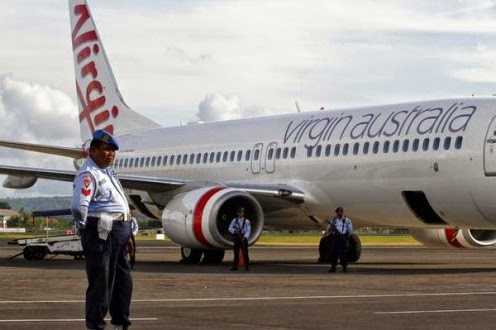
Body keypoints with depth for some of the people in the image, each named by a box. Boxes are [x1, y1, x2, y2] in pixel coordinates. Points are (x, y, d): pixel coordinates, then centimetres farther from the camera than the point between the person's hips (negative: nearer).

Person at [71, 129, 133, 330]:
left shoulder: (107, 171, 17)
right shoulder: (88, 174, -16)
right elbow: (78, 206, -31)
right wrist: (84, 227, -14)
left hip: (120, 231, 10)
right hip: (102, 232, -10)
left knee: (123, 282, 16)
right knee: (100, 284, -6)